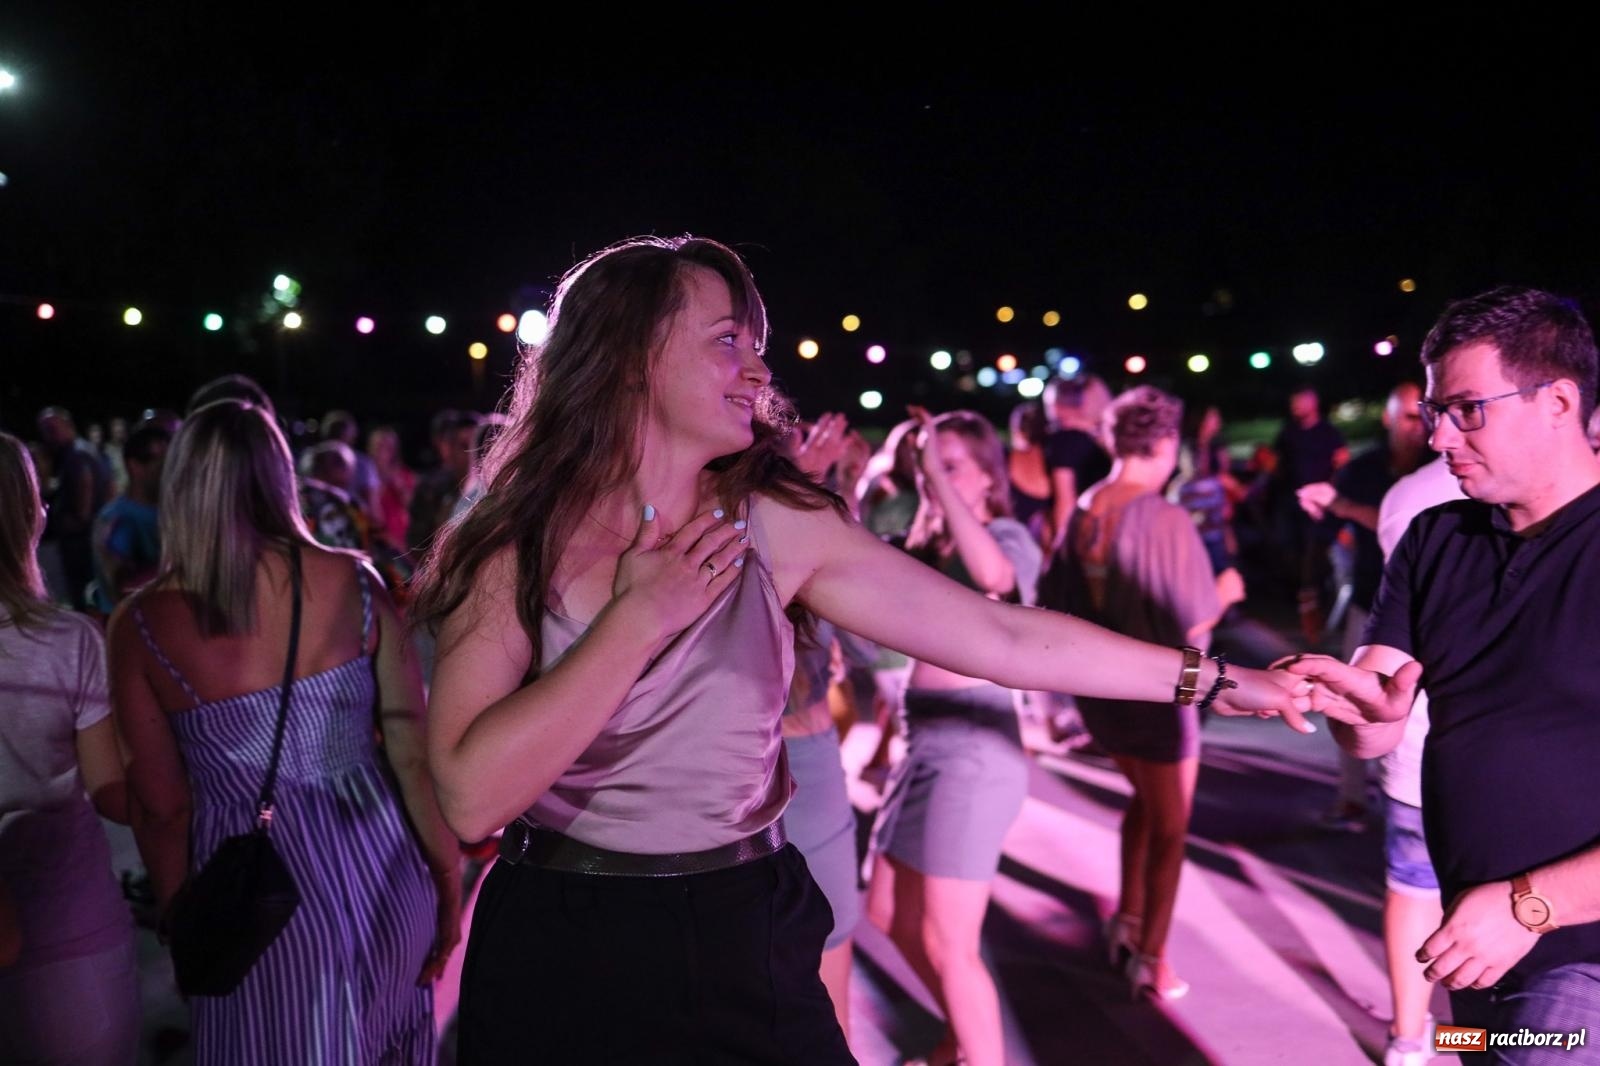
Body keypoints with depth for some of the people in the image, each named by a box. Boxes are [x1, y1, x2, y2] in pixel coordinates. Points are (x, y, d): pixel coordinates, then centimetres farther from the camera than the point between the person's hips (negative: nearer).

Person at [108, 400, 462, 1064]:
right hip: (377, 867, 2)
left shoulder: (140, 626, -9)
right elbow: (414, 751, -7)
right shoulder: (353, 583, -8)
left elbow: (163, 808, -3)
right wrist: (448, 878, 5)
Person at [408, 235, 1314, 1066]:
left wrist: (1217, 679, -2)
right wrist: (640, 618, -22)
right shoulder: (514, 546, -9)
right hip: (560, 952, -1)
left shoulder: (775, 525, -5)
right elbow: (472, 798, -20)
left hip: (747, 938, 2)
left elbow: (1005, 638, -3)